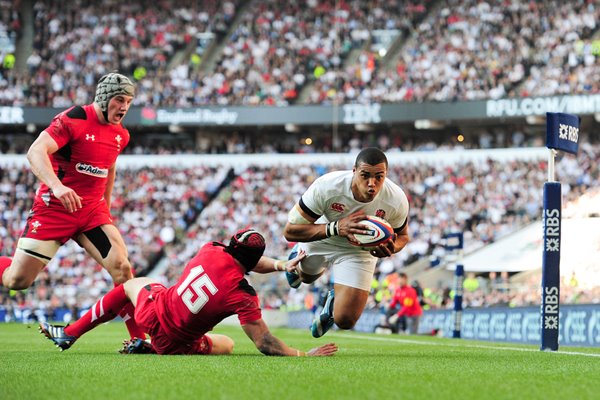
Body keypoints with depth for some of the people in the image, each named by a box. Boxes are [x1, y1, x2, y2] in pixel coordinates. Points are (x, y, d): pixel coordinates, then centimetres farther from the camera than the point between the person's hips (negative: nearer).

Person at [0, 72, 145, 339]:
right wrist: (56, 186, -42)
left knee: (121, 266, -11)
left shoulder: (120, 135, 7)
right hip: (54, 208, -5)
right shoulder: (72, 120, -15)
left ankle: (139, 339, -6)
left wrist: (105, 206, 26)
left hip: (91, 211, 6)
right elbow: (36, 152, -27)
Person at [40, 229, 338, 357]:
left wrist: (281, 265, -1)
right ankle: (151, 349, 9)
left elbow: (241, 261, 9)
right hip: (176, 344, -3)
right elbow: (266, 345, -22)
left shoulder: (212, 252, -12)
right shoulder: (243, 297, -25)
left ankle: (69, 334, 39)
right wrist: (305, 355, -15)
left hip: (154, 312, 3)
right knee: (226, 345, 28)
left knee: (132, 285, 36)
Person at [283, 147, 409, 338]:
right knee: (307, 275, 33)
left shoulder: (396, 200, -33)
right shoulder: (326, 187, -40)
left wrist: (391, 248, -36)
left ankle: (334, 303, 26)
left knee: (345, 320, -10)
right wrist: (336, 228, -46)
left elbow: (402, 236, -10)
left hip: (359, 249, 0)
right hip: (320, 237, 0)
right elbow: (290, 231, -34)